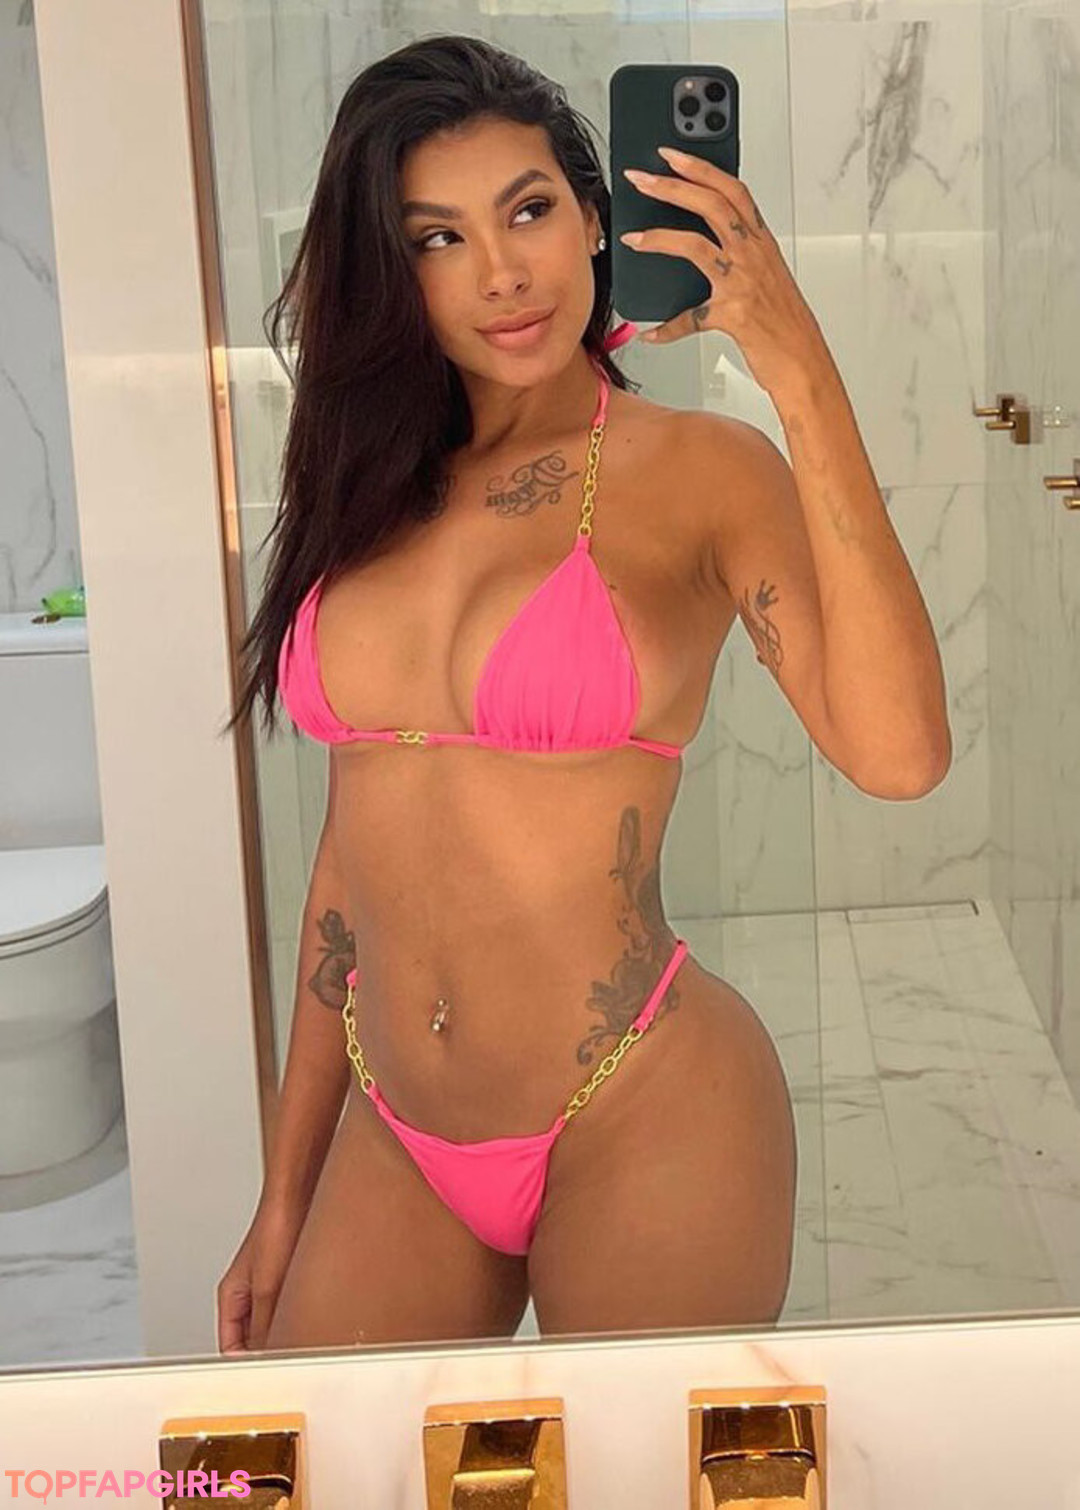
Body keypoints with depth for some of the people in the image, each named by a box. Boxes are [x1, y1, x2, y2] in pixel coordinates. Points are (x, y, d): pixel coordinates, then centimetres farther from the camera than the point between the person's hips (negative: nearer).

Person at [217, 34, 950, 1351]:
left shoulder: (696, 473, -8)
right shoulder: (372, 492, 6)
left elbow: (896, 752, -26)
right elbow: (357, 846, 11)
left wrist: (800, 376, -29)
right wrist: (285, 1201, 13)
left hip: (640, 1126, -4)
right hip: (394, 1139, 5)